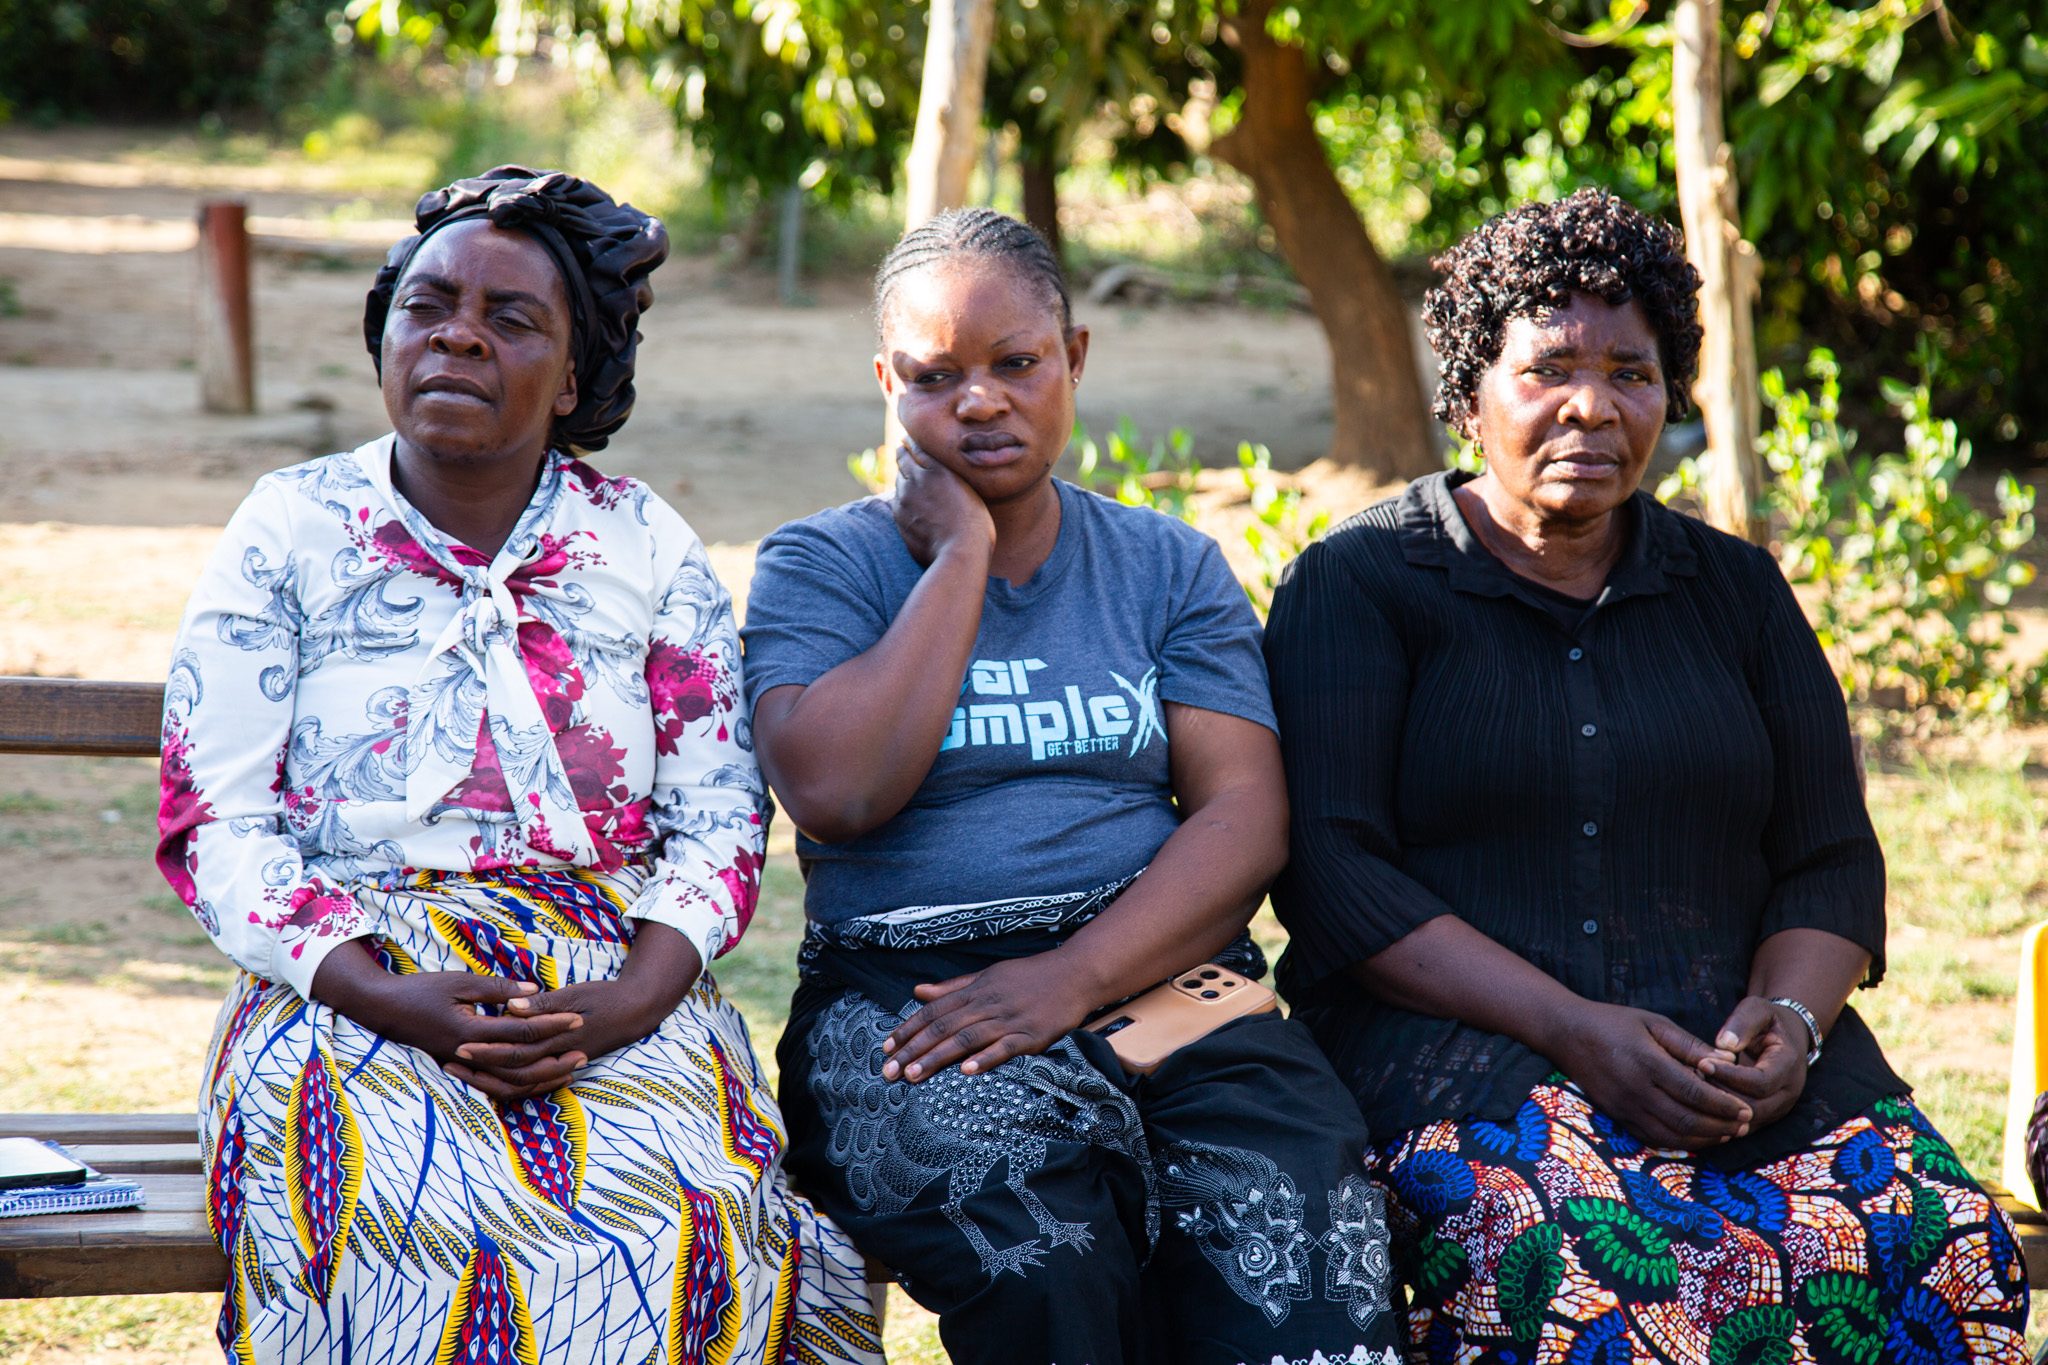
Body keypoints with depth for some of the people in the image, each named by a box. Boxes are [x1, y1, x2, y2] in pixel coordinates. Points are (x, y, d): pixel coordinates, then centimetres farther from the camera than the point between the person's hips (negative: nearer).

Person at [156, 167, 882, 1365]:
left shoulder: (651, 550, 9)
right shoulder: (288, 534, 5)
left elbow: (720, 819, 7)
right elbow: (216, 829, 0)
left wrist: (626, 1002, -13)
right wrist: (399, 1004, -16)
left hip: (620, 992, 1)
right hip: (351, 987, -1)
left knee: (684, 1233, -32)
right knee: (438, 1236, -35)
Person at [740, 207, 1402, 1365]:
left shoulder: (1169, 566, 17)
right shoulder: (822, 565, 11)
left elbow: (1247, 817, 4)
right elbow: (839, 792, -8)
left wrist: (1073, 976, -13)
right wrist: (961, 555, -1)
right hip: (908, 996, -2)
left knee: (1296, 1239, -31)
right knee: (1038, 1238, -36)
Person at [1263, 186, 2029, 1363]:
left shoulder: (1737, 591, 19)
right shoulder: (1358, 588, 6)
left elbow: (1832, 859, 15)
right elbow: (1331, 870, -5)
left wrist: (1789, 1017, -9)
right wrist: (1570, 1030, -17)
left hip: (1738, 1047, 4)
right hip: (1456, 1046, -4)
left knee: (1952, 1255, -25)